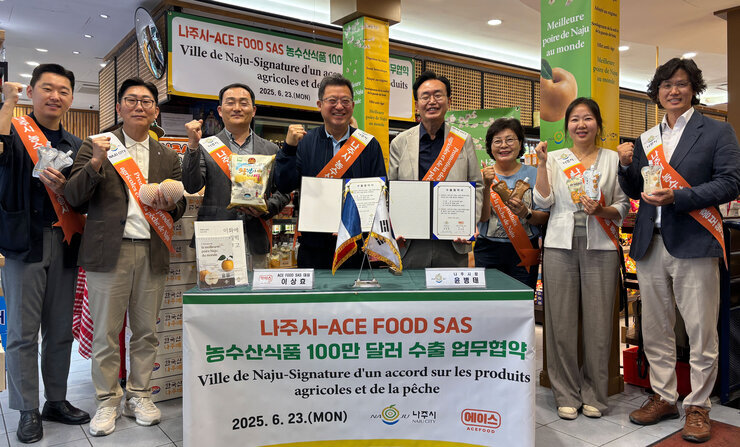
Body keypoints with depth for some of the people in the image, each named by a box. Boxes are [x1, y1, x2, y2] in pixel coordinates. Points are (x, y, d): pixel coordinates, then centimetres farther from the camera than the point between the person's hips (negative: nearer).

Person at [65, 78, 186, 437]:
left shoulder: (168, 157, 14)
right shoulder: (96, 146, 6)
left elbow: (180, 205, 14)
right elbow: (74, 197, -1)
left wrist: (170, 205, -9)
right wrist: (96, 162, -16)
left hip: (152, 253, 3)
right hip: (109, 252, -2)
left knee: (146, 331, 9)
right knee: (106, 333, 4)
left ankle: (139, 396, 24)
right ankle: (107, 402, 19)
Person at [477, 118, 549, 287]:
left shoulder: (533, 174, 4)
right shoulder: (482, 175, 3)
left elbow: (544, 217, 1)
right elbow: (482, 217, -7)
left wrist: (526, 213, -19)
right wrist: (487, 186, -19)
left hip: (524, 251, 0)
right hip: (488, 249, 0)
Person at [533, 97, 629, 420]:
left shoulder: (613, 159, 10)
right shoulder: (555, 158, 11)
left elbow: (624, 207, 9)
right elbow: (543, 201, 0)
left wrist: (601, 210, -11)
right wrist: (542, 163, -6)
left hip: (600, 247, 0)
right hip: (561, 245, 0)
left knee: (598, 322, 1)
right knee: (561, 321, 1)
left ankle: (594, 395, 18)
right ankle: (567, 394, 15)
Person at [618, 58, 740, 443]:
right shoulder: (645, 140, 15)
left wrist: (677, 196, -19)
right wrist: (626, 166, -1)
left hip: (693, 244, -4)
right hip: (651, 245, 5)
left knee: (701, 332, 2)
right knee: (655, 330, 12)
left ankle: (697, 405, 18)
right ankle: (663, 397, 26)